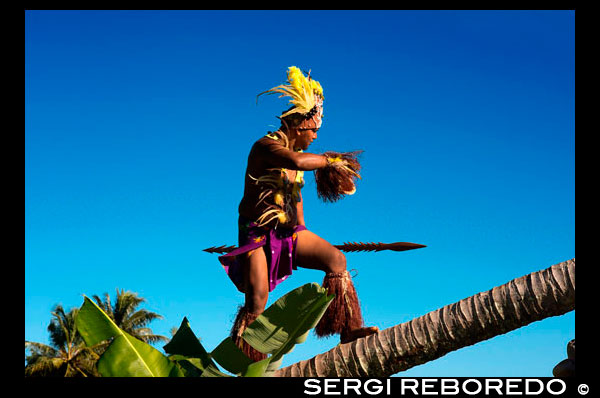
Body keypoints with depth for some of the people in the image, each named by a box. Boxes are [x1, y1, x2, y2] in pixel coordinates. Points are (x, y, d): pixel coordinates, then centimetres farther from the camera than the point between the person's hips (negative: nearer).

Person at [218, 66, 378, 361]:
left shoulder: (296, 152, 12)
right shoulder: (266, 146, -13)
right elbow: (297, 162, -35)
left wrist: (303, 231, 28)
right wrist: (329, 160, -19)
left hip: (289, 231, 7)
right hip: (258, 233, -7)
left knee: (336, 258, -14)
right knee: (256, 302, -14)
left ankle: (350, 330, -15)